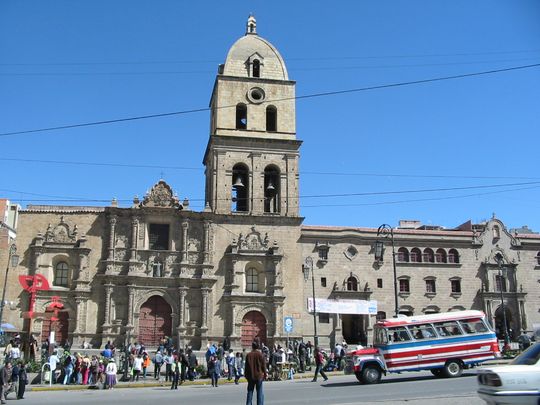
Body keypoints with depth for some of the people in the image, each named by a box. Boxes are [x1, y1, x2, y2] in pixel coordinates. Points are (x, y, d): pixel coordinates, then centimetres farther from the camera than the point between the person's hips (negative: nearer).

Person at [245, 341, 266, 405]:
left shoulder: (248, 355, -1)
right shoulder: (260, 355, -6)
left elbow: (246, 366, 3)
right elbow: (263, 365, -4)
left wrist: (246, 375, 11)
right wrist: (265, 374, 5)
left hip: (251, 376, 2)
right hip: (259, 376, -2)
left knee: (250, 391, 10)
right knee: (260, 392, 4)